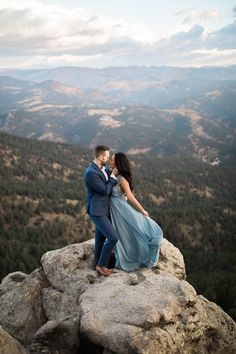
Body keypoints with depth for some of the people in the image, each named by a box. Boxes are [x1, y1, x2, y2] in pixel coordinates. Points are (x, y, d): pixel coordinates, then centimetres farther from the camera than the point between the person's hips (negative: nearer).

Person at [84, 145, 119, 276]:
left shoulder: (105, 167, 5)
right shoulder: (91, 173, -24)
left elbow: (111, 185, 18)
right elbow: (105, 190, -19)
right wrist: (113, 178, -7)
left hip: (104, 208, 9)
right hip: (97, 210, -9)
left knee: (101, 238, 21)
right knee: (113, 237, -13)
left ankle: (99, 262, 38)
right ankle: (102, 264, 6)